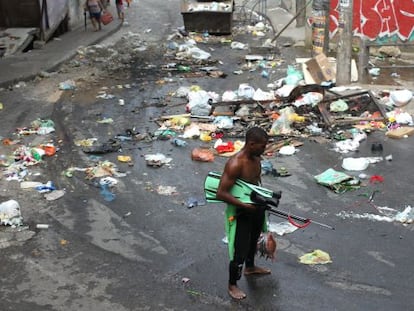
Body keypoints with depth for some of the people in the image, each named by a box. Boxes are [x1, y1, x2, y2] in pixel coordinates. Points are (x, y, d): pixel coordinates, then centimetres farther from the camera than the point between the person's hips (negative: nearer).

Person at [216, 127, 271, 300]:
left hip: (256, 208, 8)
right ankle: (232, 285, 25)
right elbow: (221, 194, -31)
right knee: (240, 250, 4)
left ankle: (250, 267, 55)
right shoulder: (235, 164, -31)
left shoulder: (256, 158, -4)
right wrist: (245, 205, -32)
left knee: (253, 240, 29)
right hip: (240, 212, -8)